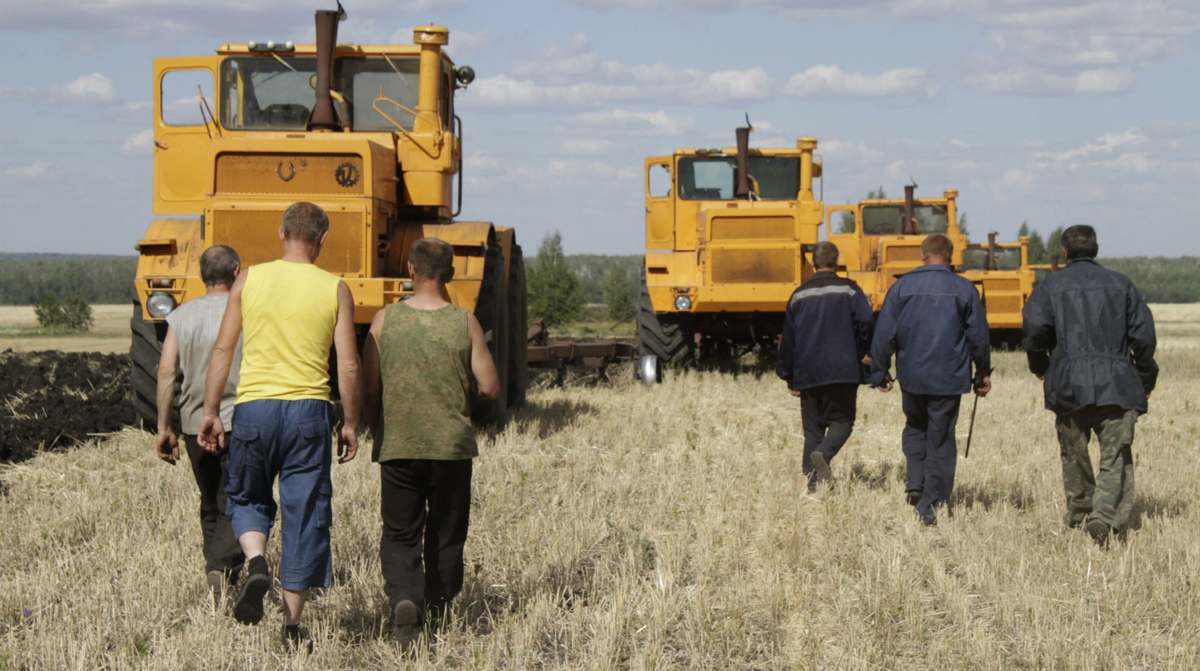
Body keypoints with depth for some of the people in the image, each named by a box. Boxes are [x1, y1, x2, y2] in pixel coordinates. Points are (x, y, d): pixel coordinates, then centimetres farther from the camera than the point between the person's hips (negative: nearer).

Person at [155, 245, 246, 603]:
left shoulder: (181, 316, 5)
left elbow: (167, 370, -3)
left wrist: (164, 427, 0)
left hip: (195, 425, 3)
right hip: (241, 423, -3)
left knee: (211, 506, 17)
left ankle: (215, 567, 18)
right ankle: (223, 568, -23)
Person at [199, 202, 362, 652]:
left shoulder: (250, 280, 3)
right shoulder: (334, 289, 2)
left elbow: (223, 350, 2)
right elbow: (348, 366, -1)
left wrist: (210, 411, 8)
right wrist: (350, 424, 9)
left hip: (254, 404, 1)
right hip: (309, 410, -1)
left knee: (247, 498, 21)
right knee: (304, 513, 6)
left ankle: (255, 563, -8)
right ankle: (292, 624, 8)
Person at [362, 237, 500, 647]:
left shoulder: (385, 320, -4)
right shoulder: (465, 324, -4)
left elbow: (369, 390, -1)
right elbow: (490, 388, -3)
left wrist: (378, 434, 15)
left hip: (397, 446, 0)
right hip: (452, 445, 0)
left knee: (399, 535, 6)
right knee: (446, 535, 13)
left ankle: (403, 598, -17)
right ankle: (438, 611, 20)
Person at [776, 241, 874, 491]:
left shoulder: (799, 295, 9)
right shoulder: (849, 290, -1)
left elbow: (788, 338, 12)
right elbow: (866, 322, -12)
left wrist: (788, 376, 20)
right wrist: (864, 354, 5)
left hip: (807, 374, 3)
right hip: (843, 371, -3)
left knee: (812, 427, 10)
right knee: (842, 420, 5)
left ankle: (812, 480, 3)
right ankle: (823, 454, -23)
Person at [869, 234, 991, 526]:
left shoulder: (902, 286, 0)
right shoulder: (964, 289, -1)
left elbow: (884, 333, 0)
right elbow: (979, 337, 3)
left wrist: (880, 371, 10)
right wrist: (983, 374, 16)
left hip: (912, 377, 1)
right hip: (949, 379, -1)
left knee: (915, 429, 24)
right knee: (941, 440, 5)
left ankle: (916, 482, 5)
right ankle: (931, 506, 4)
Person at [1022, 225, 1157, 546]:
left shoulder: (1051, 285, 4)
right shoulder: (1121, 284, 9)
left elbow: (1035, 327, -9)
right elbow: (1143, 336, 4)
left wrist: (1040, 367, 9)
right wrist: (1145, 382, 14)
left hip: (1068, 384, 0)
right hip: (1117, 385, 0)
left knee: (1074, 454, 17)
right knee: (1115, 457, -2)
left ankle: (1079, 514, 28)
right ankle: (1105, 516, -21)